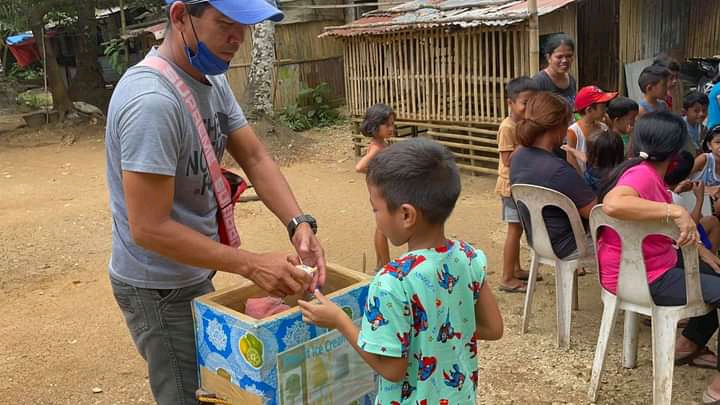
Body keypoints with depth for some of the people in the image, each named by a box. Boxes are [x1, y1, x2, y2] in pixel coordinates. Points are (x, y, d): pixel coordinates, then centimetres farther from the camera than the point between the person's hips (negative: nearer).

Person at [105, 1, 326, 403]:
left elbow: (255, 157, -3)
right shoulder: (152, 101, -30)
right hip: (160, 290, -9)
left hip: (195, 274, 9)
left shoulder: (213, 79, -1)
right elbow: (149, 228, -30)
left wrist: (300, 223, -19)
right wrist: (252, 266, -29)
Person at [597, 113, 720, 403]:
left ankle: (689, 344, 30)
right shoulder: (642, 174, -23)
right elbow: (612, 204, -46)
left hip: (650, 264, 10)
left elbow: (662, 225, 18)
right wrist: (676, 210, -42)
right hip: (643, 279, -10)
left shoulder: (646, 172, 7)